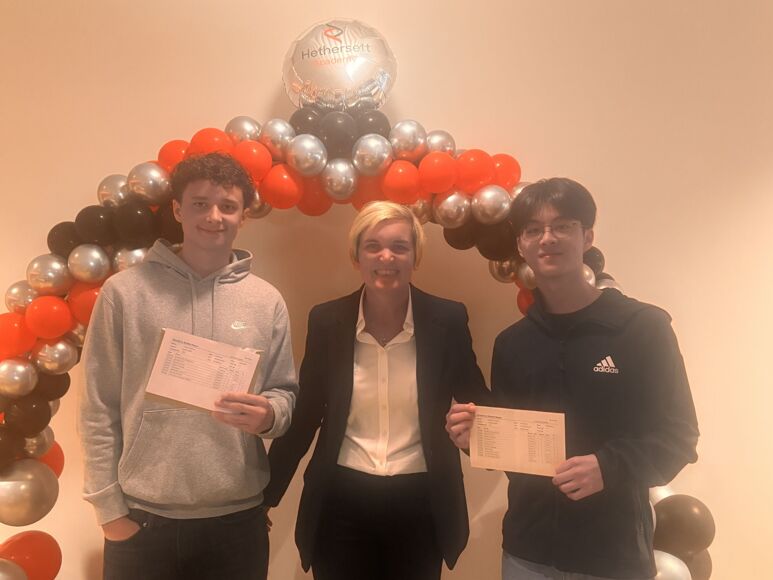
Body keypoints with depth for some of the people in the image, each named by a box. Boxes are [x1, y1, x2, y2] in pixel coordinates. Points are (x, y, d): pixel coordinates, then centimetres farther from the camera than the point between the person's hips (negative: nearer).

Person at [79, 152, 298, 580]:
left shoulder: (267, 301, 1)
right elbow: (99, 408, -2)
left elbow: (285, 394, 6)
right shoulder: (123, 292, -4)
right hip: (140, 520, -1)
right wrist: (108, 506, -3)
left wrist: (269, 415, -16)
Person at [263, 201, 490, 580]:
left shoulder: (447, 320, -8)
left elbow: (477, 404, 3)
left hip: (421, 506, 0)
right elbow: (304, 414, 2)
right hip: (341, 505, 1)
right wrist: (265, 494, 6)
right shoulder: (327, 321, -5)